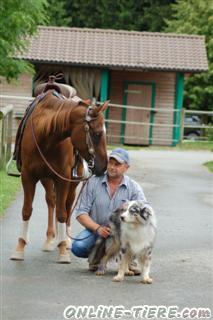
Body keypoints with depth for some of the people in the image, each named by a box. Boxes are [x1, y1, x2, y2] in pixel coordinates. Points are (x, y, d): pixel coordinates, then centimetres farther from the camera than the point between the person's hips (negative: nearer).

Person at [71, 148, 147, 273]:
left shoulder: (133, 187, -2)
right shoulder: (93, 182, -2)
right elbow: (81, 212, -5)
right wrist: (98, 228, -22)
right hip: (96, 231, 0)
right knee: (78, 247, -29)